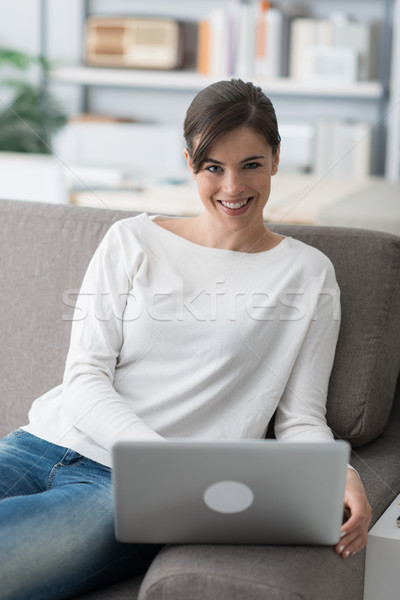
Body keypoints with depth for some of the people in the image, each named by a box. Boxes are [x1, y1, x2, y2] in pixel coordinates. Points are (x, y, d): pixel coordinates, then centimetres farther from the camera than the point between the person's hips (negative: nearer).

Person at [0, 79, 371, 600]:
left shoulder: (308, 274, 8)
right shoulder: (133, 240, 11)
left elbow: (300, 419, 8)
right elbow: (85, 378, 2)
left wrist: (341, 476, -15)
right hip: (44, 445, 3)